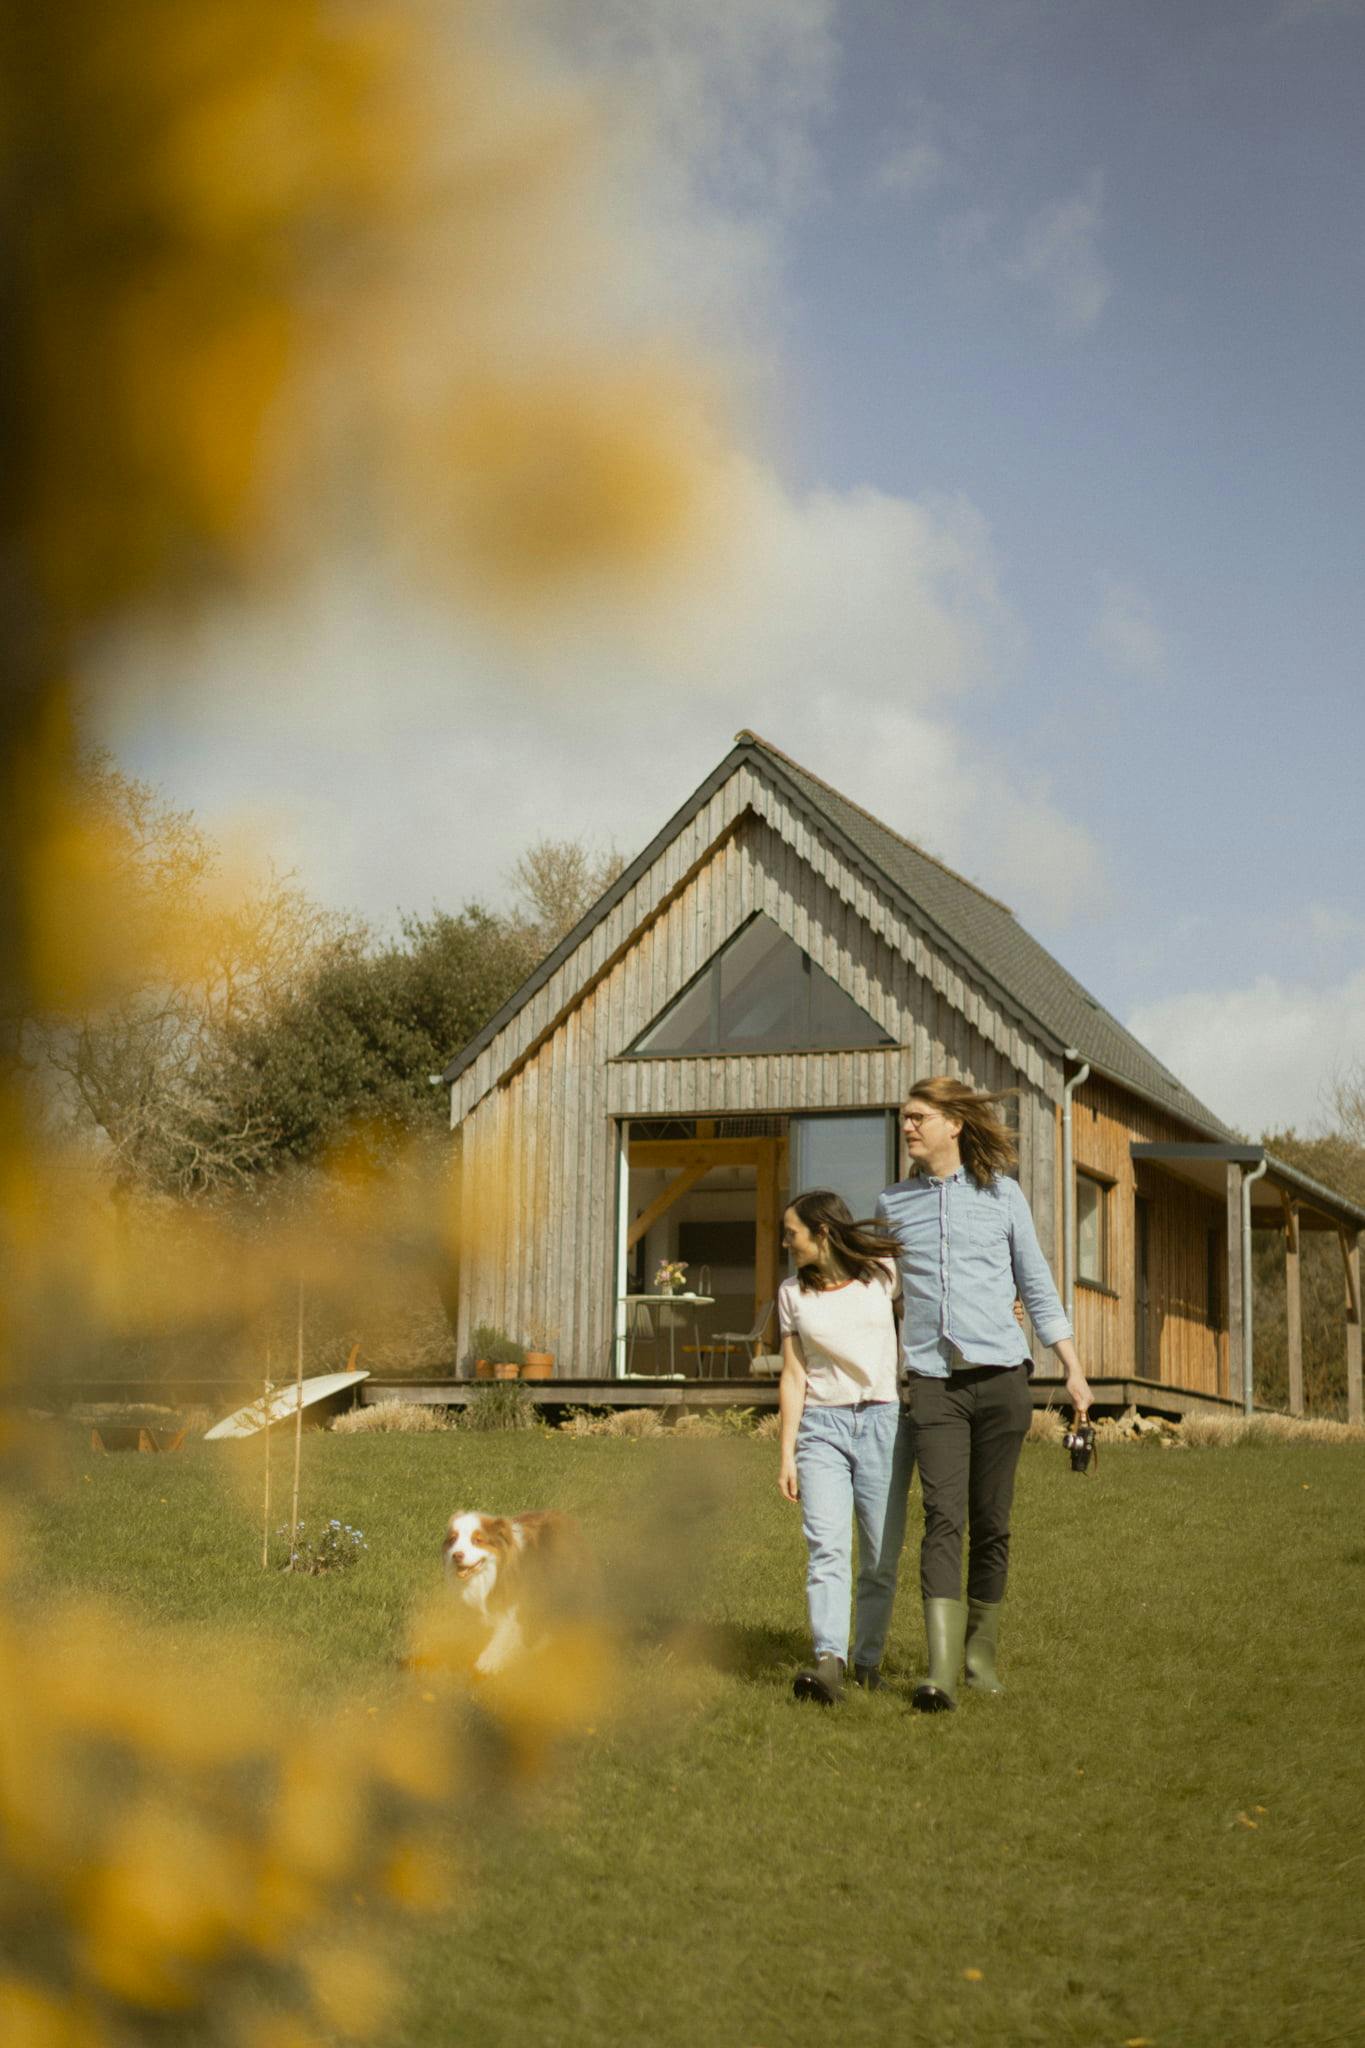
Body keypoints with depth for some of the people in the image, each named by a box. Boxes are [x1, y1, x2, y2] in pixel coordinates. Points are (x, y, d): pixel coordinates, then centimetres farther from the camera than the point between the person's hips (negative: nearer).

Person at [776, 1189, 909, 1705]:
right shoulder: (793, 1294, 9)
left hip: (882, 1421, 0)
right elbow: (793, 1378, 8)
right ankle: (828, 1662, -27)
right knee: (827, 1548, -16)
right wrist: (786, 1454, 3)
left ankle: (867, 1659, 15)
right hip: (821, 1426, 0)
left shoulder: (883, 1273, 4)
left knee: (881, 1557, 0)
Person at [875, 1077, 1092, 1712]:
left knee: (991, 1523, 3)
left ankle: (982, 1650, 18)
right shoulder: (892, 1204, 11)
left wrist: (1074, 1370, 9)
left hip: (1000, 1375, 0)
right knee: (943, 1518, -14)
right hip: (931, 1381, 0)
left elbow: (1037, 1287, 13)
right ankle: (941, 1670, -23)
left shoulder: (1001, 1193, 8)